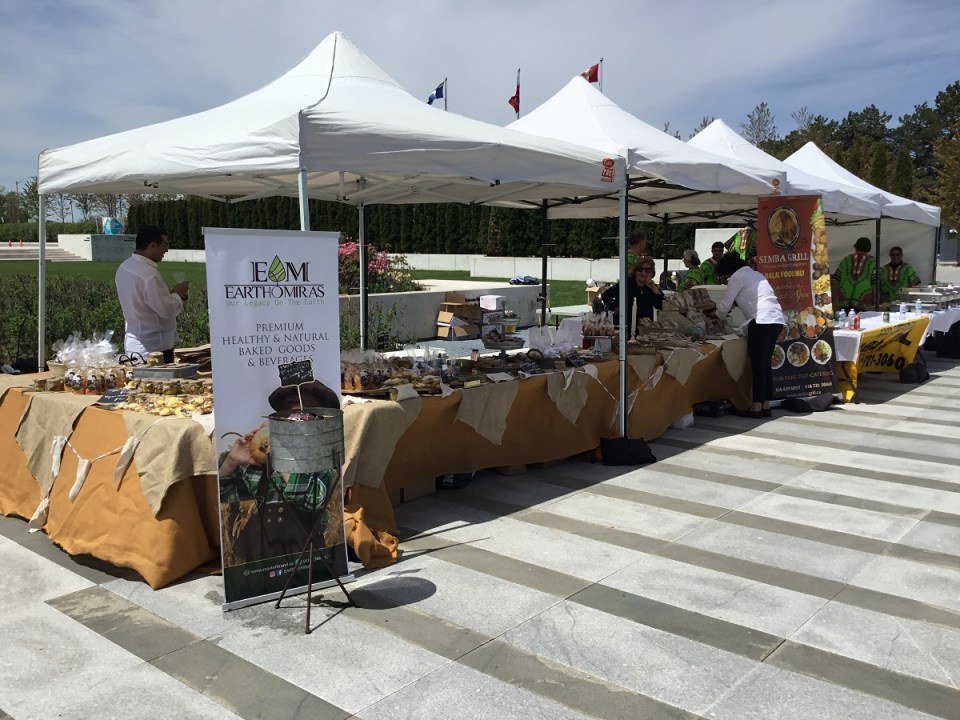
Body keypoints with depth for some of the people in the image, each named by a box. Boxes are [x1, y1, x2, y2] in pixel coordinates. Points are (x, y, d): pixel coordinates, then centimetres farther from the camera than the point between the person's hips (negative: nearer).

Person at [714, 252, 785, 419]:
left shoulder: (737, 276, 0)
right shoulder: (755, 274, 26)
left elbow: (725, 305, 3)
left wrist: (716, 318, 21)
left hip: (763, 321, -9)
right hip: (776, 320, 9)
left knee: (758, 366, -4)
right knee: (765, 365, 12)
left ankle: (756, 408, -1)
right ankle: (765, 406, 14)